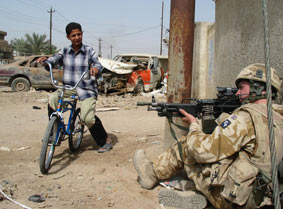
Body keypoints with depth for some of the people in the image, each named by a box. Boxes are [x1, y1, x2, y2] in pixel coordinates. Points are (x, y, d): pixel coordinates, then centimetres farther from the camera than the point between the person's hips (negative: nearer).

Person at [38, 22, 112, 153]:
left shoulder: (89, 51, 1)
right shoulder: (65, 52, 7)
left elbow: (98, 64, -11)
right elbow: (55, 59, -7)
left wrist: (96, 68, -35)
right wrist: (45, 60, -30)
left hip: (87, 89, -3)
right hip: (69, 87, 3)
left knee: (88, 117, -18)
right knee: (52, 99, -24)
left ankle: (105, 141, 6)